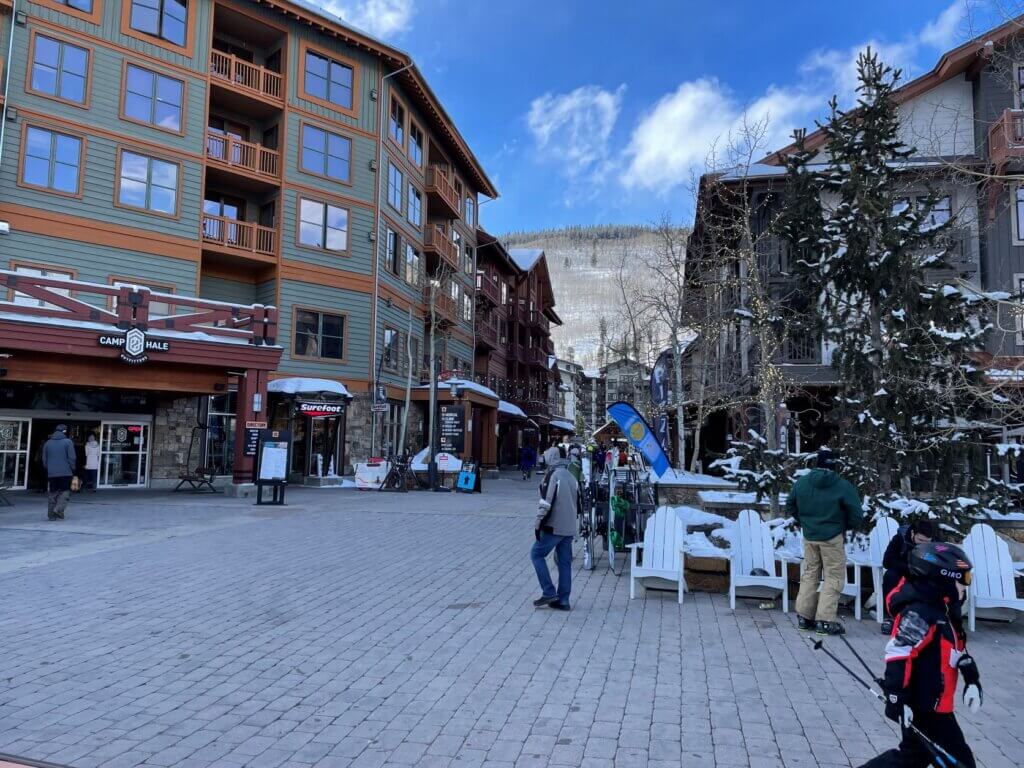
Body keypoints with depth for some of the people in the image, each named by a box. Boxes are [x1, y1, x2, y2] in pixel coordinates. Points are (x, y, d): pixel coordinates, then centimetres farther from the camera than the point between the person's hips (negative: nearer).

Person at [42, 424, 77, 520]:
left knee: (52, 493, 10)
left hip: (51, 473, 4)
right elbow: (72, 458, -8)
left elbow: (44, 459, 13)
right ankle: (59, 509, -13)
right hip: (65, 473, -4)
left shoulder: (47, 443, 10)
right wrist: (72, 469, 4)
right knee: (65, 491, 4)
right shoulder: (68, 442, -5)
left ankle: (51, 514, 9)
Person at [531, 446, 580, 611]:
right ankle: (563, 600, 11)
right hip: (569, 529, 8)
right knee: (565, 562, 9)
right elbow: (578, 504, 20)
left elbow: (546, 503, -18)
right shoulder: (571, 477, 15)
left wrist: (538, 524, -13)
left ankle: (549, 592, -2)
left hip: (553, 527, -8)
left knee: (537, 554, 3)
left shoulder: (552, 475, -11)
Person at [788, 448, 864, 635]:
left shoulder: (801, 482, -1)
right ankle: (825, 621, 2)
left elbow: (790, 506, 10)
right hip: (832, 537, -5)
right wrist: (846, 526, 7)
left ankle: (804, 616, 20)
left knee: (810, 574, 16)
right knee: (834, 577, 5)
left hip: (809, 536, 5)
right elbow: (856, 515, -13)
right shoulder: (843, 486, -14)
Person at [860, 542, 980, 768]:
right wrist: (897, 698, -29)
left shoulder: (943, 611, 10)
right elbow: (898, 654, -28)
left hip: (932, 704, 10)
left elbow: (957, 648, 23)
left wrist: (972, 680, 19)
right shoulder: (919, 614, -22)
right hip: (925, 707, -10)